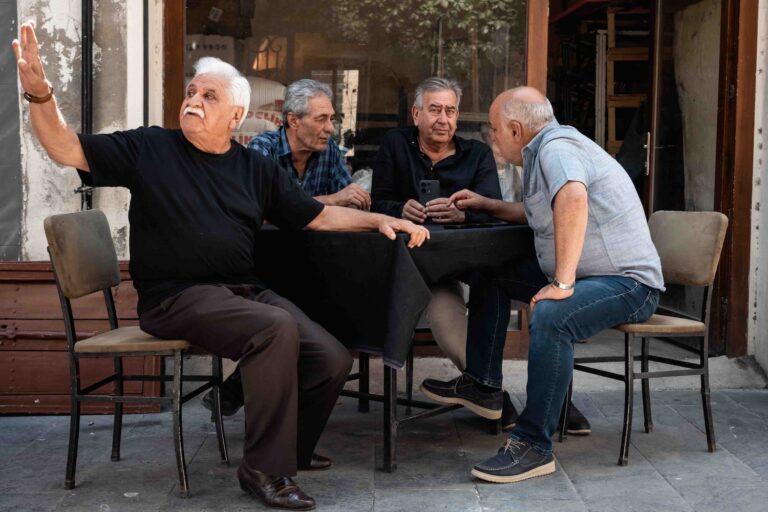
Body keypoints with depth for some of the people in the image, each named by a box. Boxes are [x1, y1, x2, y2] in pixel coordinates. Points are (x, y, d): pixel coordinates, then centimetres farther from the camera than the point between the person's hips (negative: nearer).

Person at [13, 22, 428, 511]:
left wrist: (378, 219, 5)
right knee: (276, 328, -32)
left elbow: (318, 216, 15)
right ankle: (265, 469, -17)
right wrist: (40, 92, -20)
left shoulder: (256, 168, 14)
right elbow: (68, 149, -3)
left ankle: (287, 456, 11)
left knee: (332, 360, -14)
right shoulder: (150, 148, 4)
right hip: (177, 296, -5)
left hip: (246, 290, 5)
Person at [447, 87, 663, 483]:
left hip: (628, 282, -11)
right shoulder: (547, 149, 15)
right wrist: (486, 205, 24)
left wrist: (563, 282, -39)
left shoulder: (556, 146, -17)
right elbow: (540, 212, 32)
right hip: (590, 275, 11)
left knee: (550, 316, -36)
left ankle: (533, 446, -28)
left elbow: (573, 198, -39)